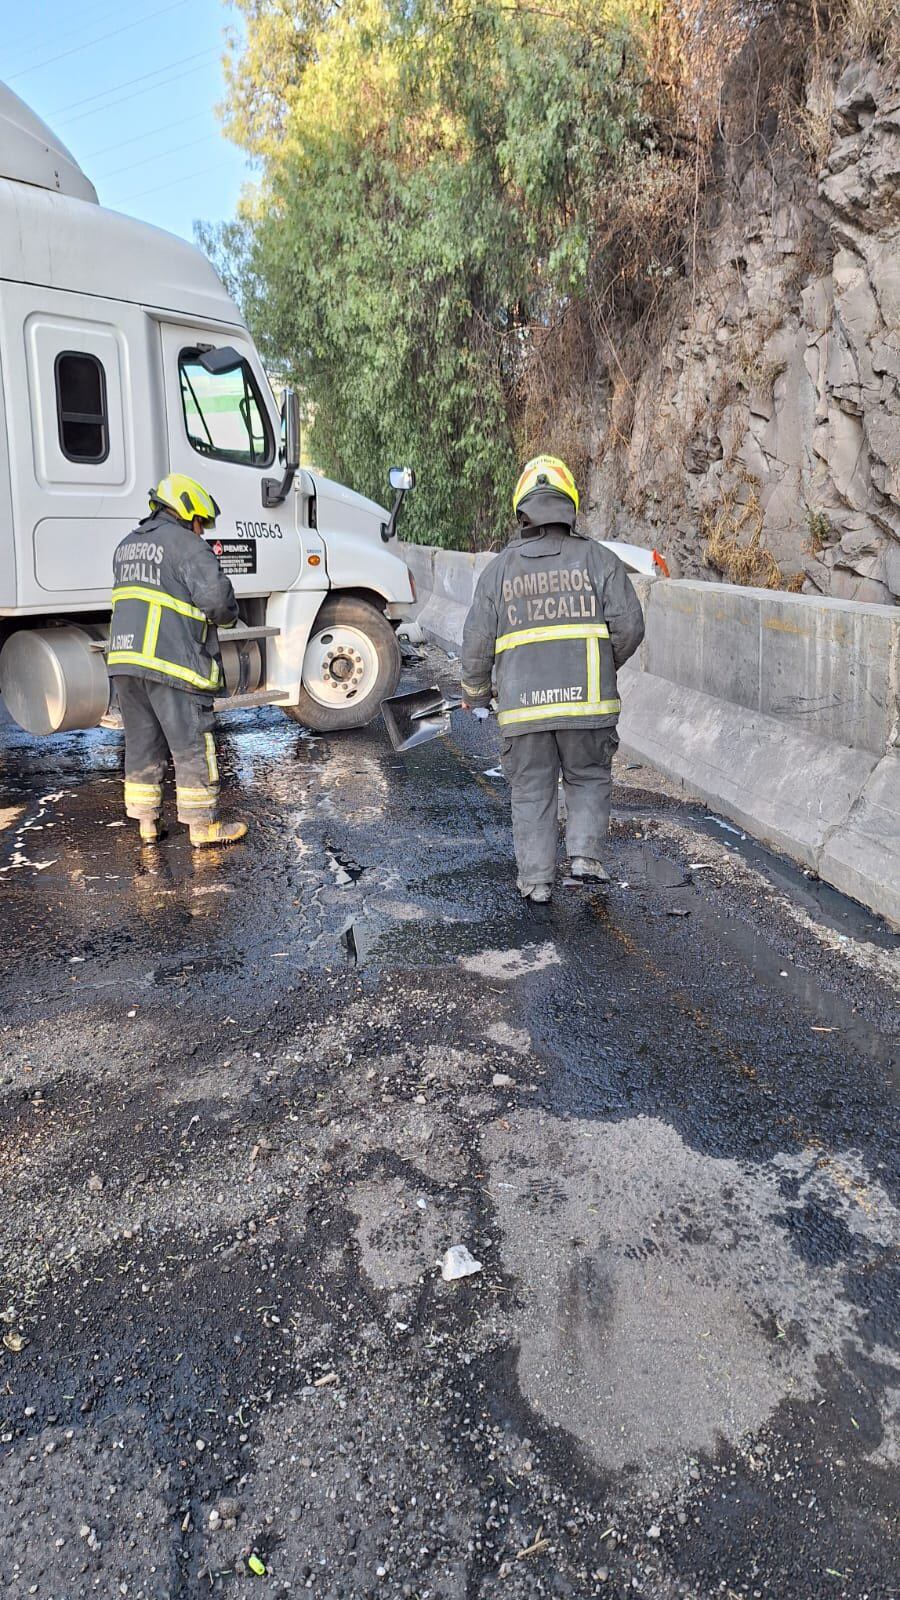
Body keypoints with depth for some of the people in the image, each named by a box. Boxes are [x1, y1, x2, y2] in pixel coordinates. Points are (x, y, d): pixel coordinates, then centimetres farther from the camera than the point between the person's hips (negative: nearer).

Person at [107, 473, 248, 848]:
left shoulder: (127, 545, 20)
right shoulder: (185, 543, -7)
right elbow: (215, 595, -18)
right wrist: (227, 616, 3)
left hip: (125, 658, 8)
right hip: (172, 662, -8)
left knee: (142, 743, 14)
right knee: (192, 744, 1)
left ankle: (147, 823, 20)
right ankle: (202, 825, 7)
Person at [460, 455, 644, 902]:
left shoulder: (499, 570, 4)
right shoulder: (599, 559, 1)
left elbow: (477, 641, 3)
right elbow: (628, 626, -5)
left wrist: (474, 691, 20)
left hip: (522, 704, 1)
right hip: (585, 699, -1)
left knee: (531, 790, 12)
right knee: (589, 779, 18)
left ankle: (536, 878, 14)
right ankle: (585, 854, 6)